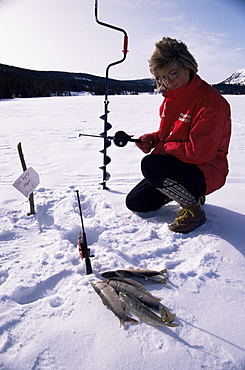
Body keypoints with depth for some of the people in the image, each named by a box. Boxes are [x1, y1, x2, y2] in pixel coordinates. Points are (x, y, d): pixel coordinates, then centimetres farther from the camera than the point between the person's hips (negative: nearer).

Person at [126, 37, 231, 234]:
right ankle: (187, 192, 23)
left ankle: (193, 208, -12)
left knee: (151, 165, -35)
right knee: (134, 202, 11)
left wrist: (162, 148, -15)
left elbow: (200, 152, -27)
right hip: (176, 166, 9)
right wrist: (151, 140, -5)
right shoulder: (171, 97, 6)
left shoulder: (210, 100, -21)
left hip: (205, 172, -9)